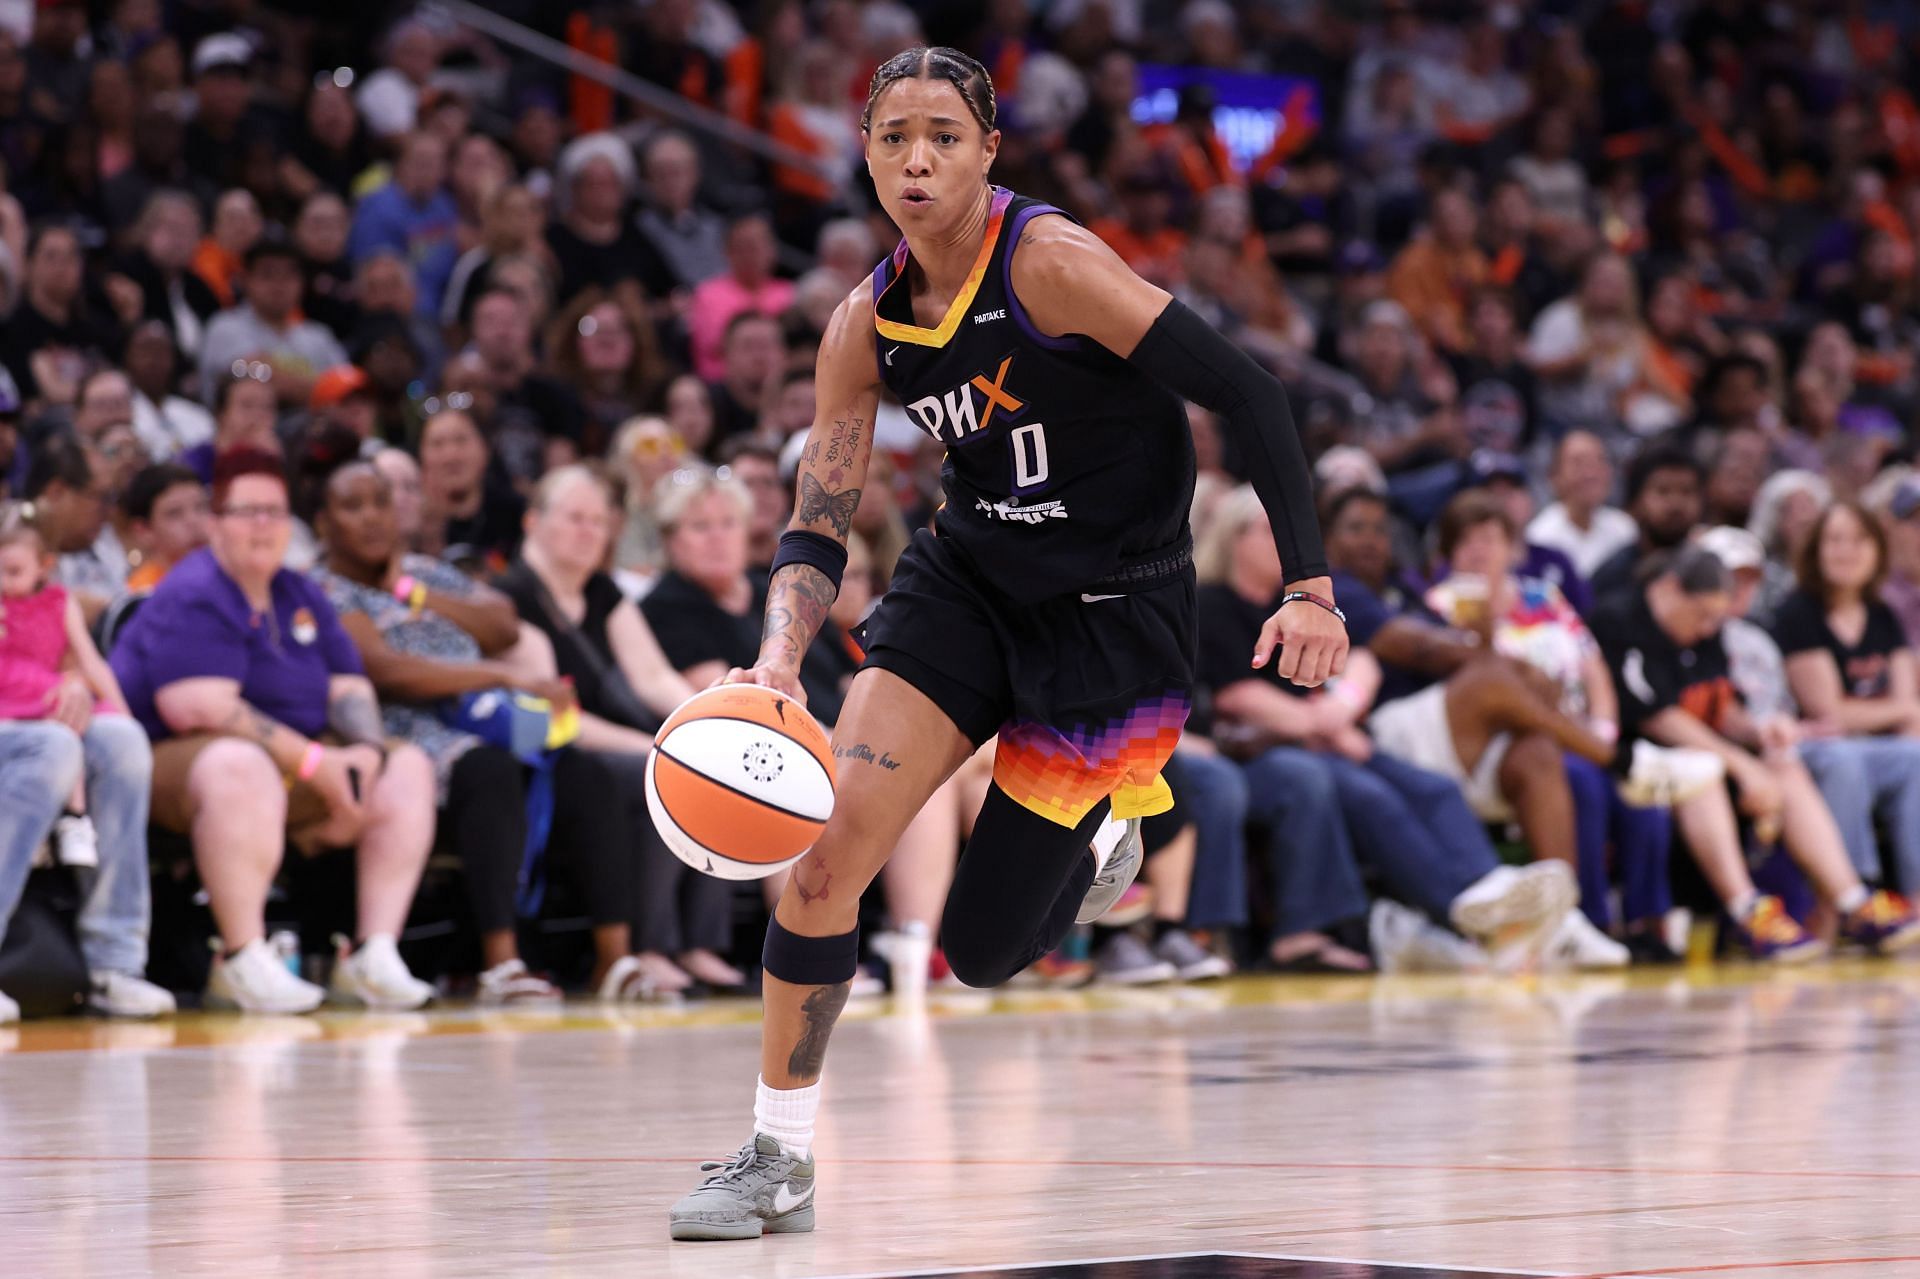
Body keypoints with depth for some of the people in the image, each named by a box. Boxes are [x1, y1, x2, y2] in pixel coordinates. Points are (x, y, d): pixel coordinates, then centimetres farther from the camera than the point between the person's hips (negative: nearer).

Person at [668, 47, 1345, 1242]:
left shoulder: (1049, 262, -21)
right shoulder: (867, 325, -2)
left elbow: (1248, 393, -21)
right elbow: (818, 528, 0)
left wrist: (1310, 585, -24)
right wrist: (779, 663, -20)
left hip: (1113, 618, -5)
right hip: (965, 586, 5)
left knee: (982, 951, 0)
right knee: (825, 846, -15)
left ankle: (1101, 828, 34)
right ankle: (781, 1163, -3)